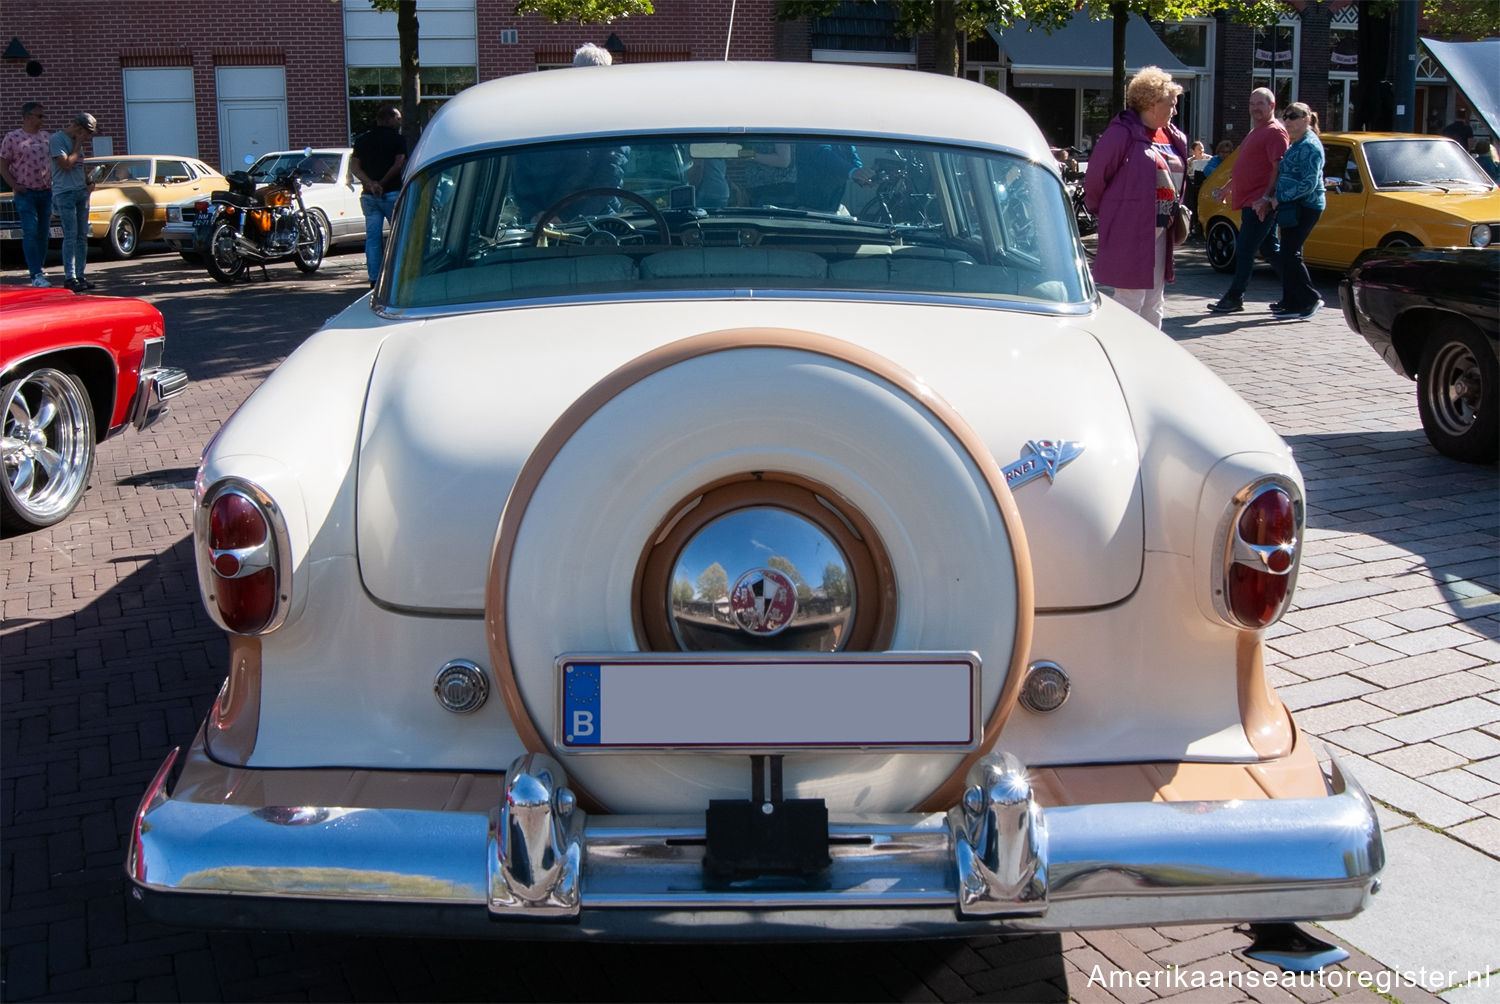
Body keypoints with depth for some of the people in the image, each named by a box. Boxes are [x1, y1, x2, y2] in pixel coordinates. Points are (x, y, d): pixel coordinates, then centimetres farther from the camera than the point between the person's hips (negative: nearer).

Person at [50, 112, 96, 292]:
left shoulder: (76, 141, 17)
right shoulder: (57, 139, -7)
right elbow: (66, 165, -16)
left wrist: (88, 183, 7)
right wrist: (78, 145, -8)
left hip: (81, 192, 8)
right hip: (64, 193, -8)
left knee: (82, 236, 6)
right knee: (70, 236, -12)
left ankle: (79, 276, 10)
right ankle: (69, 277, -12)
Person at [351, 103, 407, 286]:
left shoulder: (362, 140, 13)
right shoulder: (398, 139, -2)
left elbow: (354, 165, 3)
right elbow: (399, 164, -13)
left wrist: (370, 183, -8)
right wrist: (383, 183, -5)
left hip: (369, 195, 5)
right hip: (392, 194, -5)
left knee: (372, 237, 5)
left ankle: (374, 278, 3)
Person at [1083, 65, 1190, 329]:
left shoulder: (1174, 138, 13)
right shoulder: (1123, 132, -12)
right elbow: (1095, 176, -8)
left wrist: (1175, 214, 14)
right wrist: (1101, 212, 3)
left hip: (1160, 231, 8)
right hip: (1129, 230, -8)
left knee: (1154, 302, 13)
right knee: (1130, 298, -6)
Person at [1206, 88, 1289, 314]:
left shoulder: (1275, 132, -10)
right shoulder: (1256, 131, 21)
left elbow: (1279, 168, -18)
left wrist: (1266, 197, -25)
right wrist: (1227, 188, 31)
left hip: (1259, 204, -10)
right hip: (1250, 201, 10)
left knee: (1244, 250, -8)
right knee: (1270, 249, 13)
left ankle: (1235, 297, -4)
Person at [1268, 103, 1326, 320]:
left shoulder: (1310, 146, -13)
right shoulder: (1296, 144, 18)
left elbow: (1309, 183, -20)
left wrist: (1280, 198, -18)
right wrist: (1277, 199, 13)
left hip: (1306, 207, -10)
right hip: (1294, 207, 10)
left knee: (1290, 253, -12)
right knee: (1288, 253, 11)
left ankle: (1311, 299, -7)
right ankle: (1292, 302, 17)